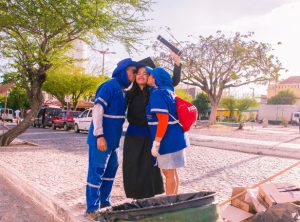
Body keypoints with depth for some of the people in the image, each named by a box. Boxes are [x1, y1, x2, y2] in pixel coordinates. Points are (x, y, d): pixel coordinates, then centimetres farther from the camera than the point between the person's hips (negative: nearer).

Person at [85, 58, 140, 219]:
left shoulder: (121, 90, 14)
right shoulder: (109, 86, -13)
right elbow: (97, 110, -20)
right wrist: (99, 136, -23)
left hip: (112, 140, 9)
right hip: (102, 139, -9)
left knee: (111, 170, 17)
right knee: (96, 172, 0)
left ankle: (104, 202, 32)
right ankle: (92, 209, 12)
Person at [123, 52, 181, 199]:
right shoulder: (130, 93, 4)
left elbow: (174, 81, -2)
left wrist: (177, 64, -14)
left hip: (149, 134, -2)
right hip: (133, 134, 2)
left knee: (148, 167, 3)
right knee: (132, 167, 5)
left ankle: (149, 198, 20)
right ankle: (136, 197, 22)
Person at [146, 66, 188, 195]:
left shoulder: (157, 94, -17)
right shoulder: (169, 92, 12)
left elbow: (163, 120, -24)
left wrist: (156, 143, -22)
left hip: (168, 140, -9)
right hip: (175, 138, 9)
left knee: (168, 173, 2)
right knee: (172, 172, 18)